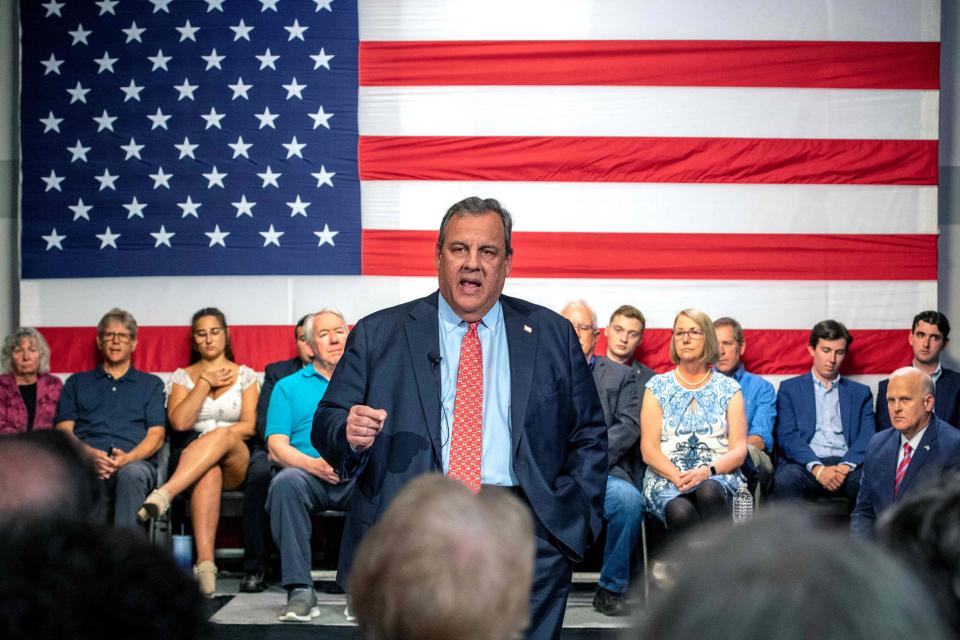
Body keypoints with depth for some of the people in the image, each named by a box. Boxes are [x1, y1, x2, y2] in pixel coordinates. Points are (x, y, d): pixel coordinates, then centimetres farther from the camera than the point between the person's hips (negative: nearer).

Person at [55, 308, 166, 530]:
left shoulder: (151, 384, 25)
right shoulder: (77, 383, 27)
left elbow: (156, 435, 12)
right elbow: (64, 430, 14)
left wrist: (128, 457, -10)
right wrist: (91, 454, -8)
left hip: (135, 462, 0)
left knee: (132, 474, -39)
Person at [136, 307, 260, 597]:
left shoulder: (244, 375, 16)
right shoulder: (183, 376, 17)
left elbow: (249, 426, 4)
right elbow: (179, 422, -1)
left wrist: (216, 437, -10)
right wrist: (205, 382, 0)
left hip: (235, 463, 0)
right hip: (191, 459, 0)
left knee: (223, 435, -38)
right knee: (209, 471, -40)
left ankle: (165, 494, -55)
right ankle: (205, 563, -54)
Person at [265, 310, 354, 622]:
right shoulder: (288, 386, 20)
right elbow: (276, 447, 8)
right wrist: (314, 464, -11)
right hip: (309, 474, 0)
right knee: (285, 482, -35)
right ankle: (299, 589, -33)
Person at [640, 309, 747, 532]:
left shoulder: (729, 389, 13)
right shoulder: (657, 386, 12)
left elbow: (739, 450, 4)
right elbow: (649, 450, 4)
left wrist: (707, 471, -16)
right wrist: (676, 476, -16)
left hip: (717, 477, 0)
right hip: (666, 478, 0)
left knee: (709, 491, -39)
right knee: (680, 511, -37)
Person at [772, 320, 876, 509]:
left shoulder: (860, 393, 24)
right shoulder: (789, 389, 18)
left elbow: (867, 438, 9)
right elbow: (787, 437, 3)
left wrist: (846, 466, -13)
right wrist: (817, 468, -15)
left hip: (847, 465, 1)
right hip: (805, 464, -1)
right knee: (786, 479, -36)